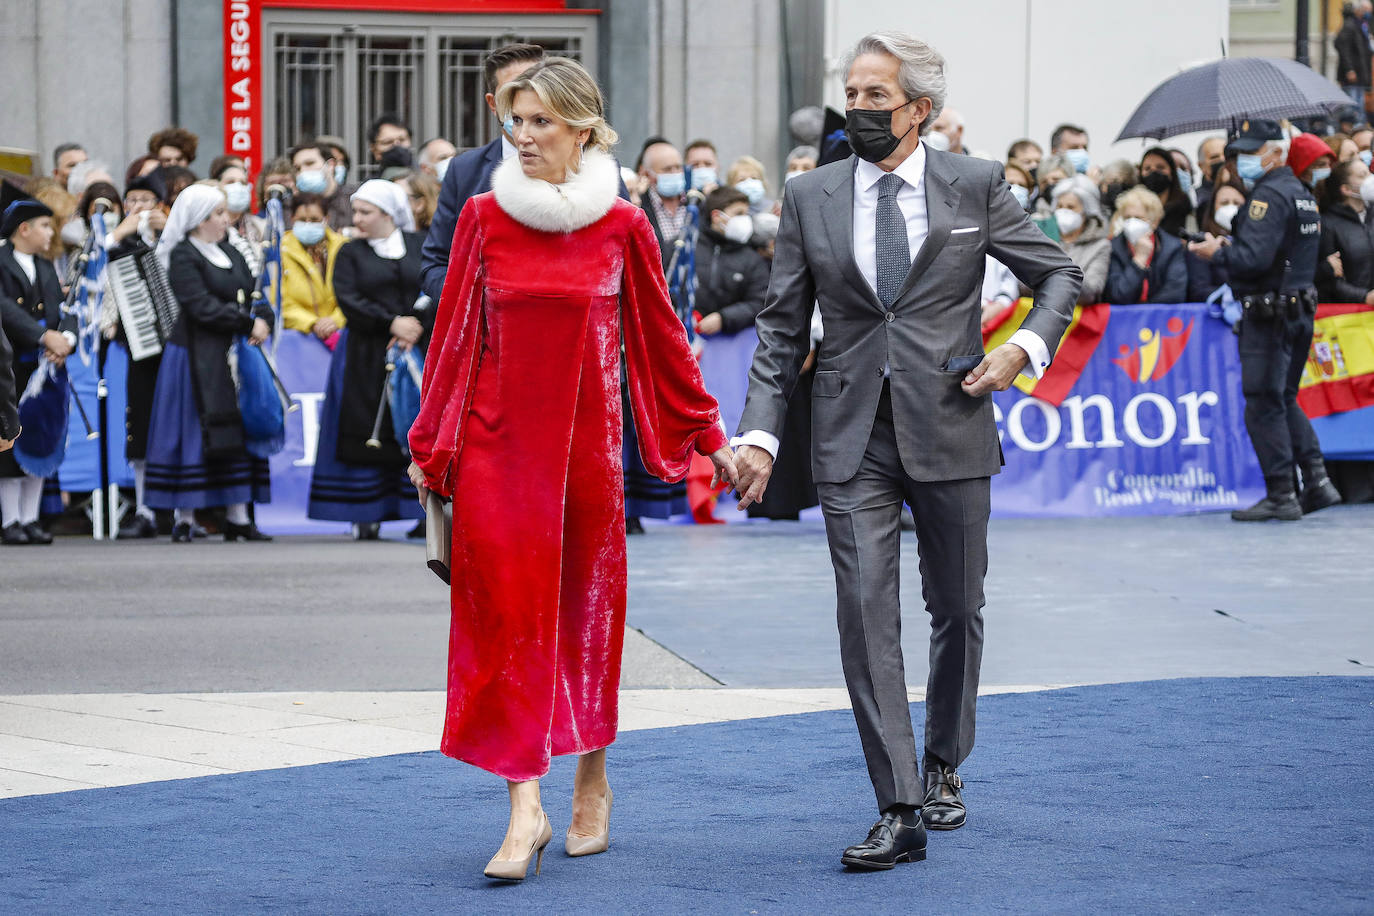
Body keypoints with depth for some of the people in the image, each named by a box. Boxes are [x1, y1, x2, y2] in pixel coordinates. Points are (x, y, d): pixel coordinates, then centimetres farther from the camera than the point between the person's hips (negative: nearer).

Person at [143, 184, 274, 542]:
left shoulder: (230, 253, 15)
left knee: (237, 434, 6)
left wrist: (262, 319, -9)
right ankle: (183, 518, 0)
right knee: (195, 433, -5)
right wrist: (247, 322, -16)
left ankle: (238, 518, 9)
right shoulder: (183, 257, -9)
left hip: (231, 353, 7)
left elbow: (253, 292, 12)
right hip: (197, 357, -7)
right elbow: (203, 307, -19)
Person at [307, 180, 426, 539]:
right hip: (367, 357, 0)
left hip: (418, 348, 0)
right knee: (367, 429, -3)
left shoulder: (420, 246, 8)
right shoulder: (351, 253, 7)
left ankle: (425, 511, 1)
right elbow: (349, 301, -5)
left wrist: (418, 325, -13)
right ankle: (368, 515, 1)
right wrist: (391, 324, -14)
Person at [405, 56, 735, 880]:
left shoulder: (622, 227, 0)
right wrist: (430, 444, 8)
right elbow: (454, 334, 6)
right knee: (506, 610, -7)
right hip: (498, 441, 0)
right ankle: (525, 806, -9)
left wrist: (709, 435, 10)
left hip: (586, 438, 0)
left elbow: (661, 337, 7)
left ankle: (592, 781, 27)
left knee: (589, 605, 9)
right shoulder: (484, 218, 2)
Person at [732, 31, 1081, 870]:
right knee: (865, 614, -9)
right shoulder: (811, 199, 5)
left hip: (949, 428, 0)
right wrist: (761, 431, -4)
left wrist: (1028, 345, -8)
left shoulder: (975, 186, 1)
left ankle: (943, 770, 34)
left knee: (958, 609, 12)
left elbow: (1060, 274, 10)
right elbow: (783, 329, 7)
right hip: (853, 438, 0)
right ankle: (899, 811, -9)